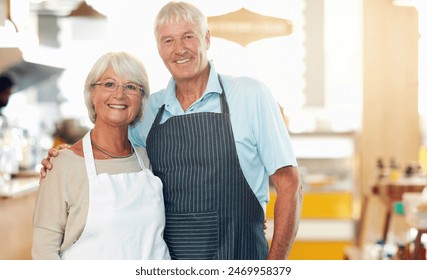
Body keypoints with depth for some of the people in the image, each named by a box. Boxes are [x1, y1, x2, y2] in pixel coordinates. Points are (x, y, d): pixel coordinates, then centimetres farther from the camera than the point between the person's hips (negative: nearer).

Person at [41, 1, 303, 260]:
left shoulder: (250, 94, -6)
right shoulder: (150, 109, 4)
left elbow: (289, 184, -6)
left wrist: (274, 265, -12)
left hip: (237, 256, -3)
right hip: (165, 256, 3)